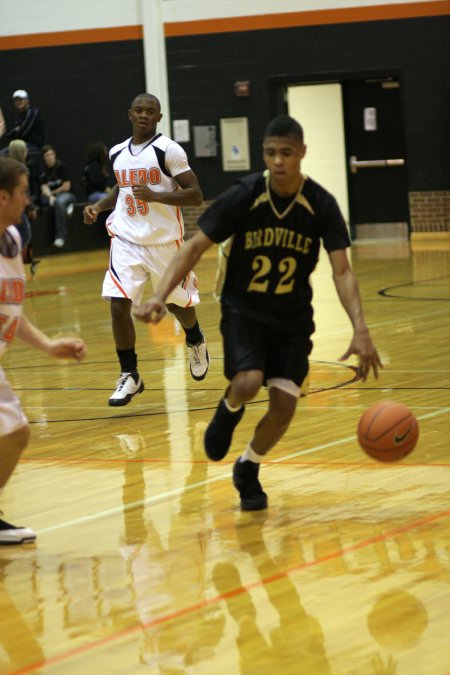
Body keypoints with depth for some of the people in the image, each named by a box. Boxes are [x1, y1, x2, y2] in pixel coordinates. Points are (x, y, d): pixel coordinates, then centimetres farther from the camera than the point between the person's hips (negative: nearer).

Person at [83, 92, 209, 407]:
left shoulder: (169, 150, -12)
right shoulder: (117, 153, 6)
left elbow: (195, 194, -14)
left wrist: (155, 196, -26)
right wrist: (99, 205, 7)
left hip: (164, 241, -3)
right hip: (126, 240, 3)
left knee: (177, 303, 14)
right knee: (119, 306, -12)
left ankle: (196, 342, 49)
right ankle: (130, 375, 0)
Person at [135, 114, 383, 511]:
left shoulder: (321, 205, -14)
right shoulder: (243, 196, -17)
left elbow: (342, 271, -16)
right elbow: (195, 247, -14)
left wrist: (360, 330, -29)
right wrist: (161, 297, -28)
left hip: (292, 318, 2)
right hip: (243, 310, -2)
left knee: (285, 404, -7)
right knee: (249, 382, -27)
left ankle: (249, 470, 22)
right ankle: (229, 410, 13)